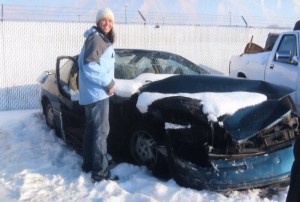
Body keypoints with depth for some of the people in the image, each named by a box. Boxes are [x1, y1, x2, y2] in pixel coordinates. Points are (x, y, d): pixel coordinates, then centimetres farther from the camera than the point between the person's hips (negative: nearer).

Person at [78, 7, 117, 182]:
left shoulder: (104, 40, 19)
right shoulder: (95, 38, -14)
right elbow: (89, 66, -24)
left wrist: (109, 83, 10)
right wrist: (109, 83, -17)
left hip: (93, 92, 11)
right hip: (97, 92, -11)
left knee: (91, 128, 16)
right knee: (101, 131, -8)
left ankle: (88, 164, 28)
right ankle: (100, 172, -3)